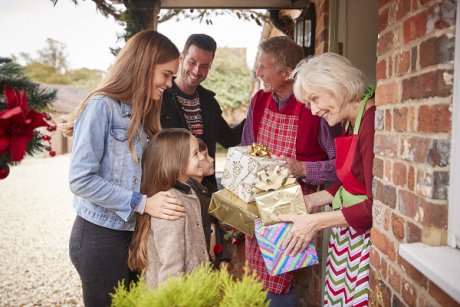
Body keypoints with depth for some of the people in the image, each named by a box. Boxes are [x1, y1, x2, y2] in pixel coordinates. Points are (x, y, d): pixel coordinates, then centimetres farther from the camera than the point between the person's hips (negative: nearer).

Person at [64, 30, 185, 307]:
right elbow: (81, 179, -19)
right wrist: (142, 203, -19)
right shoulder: (101, 106, -14)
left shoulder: (141, 112, 11)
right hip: (100, 237, -7)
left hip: (134, 233, 7)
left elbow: (138, 176, 6)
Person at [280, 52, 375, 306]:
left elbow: (376, 205, -22)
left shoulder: (372, 121, -20)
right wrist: (312, 200, 7)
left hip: (366, 234, -8)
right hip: (347, 234, 8)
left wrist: (316, 222, -18)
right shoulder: (350, 122, 9)